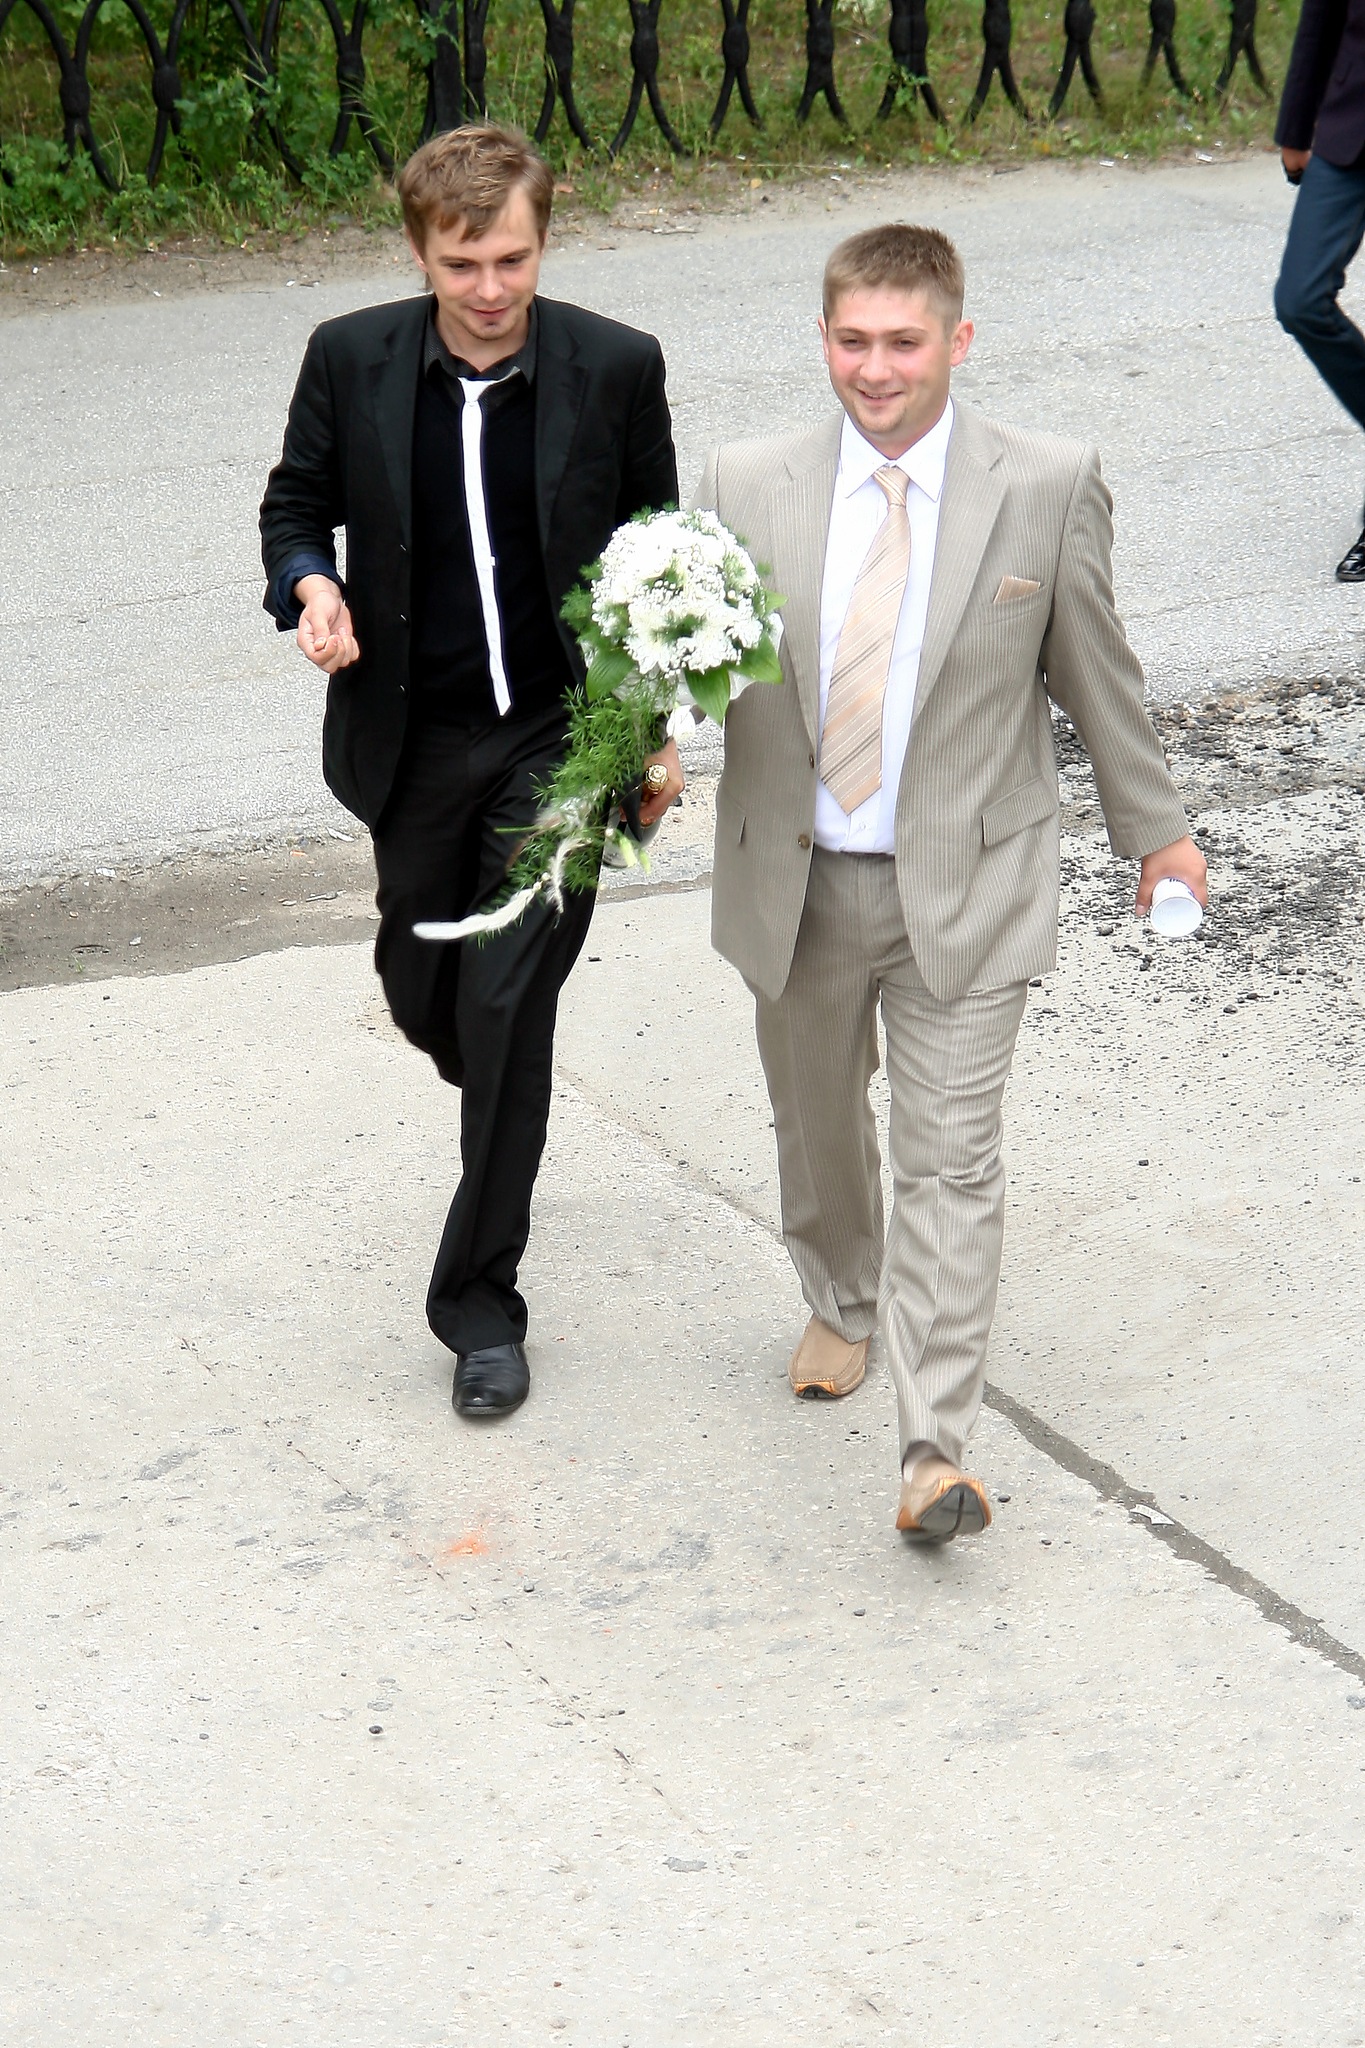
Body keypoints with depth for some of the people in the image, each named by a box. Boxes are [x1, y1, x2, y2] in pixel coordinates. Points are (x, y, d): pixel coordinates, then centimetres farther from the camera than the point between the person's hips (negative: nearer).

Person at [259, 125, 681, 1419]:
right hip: (415, 739, 3)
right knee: (424, 988, 15)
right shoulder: (351, 359, -6)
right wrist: (310, 588, -15)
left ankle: (479, 1297, 4)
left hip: (562, 733, -2)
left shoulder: (615, 367, -8)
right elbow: (296, 505, 8)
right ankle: (502, 1100, 52)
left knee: (509, 1003, -8)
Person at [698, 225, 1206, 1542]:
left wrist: (1154, 829, 15)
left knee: (952, 1160, -7)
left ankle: (935, 1454, -6)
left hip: (964, 886, -3)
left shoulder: (1047, 490, -8)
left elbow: (1094, 672, 4)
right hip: (797, 882, 3)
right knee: (816, 1123, 21)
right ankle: (841, 1306, 50)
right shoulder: (747, 488, -4)